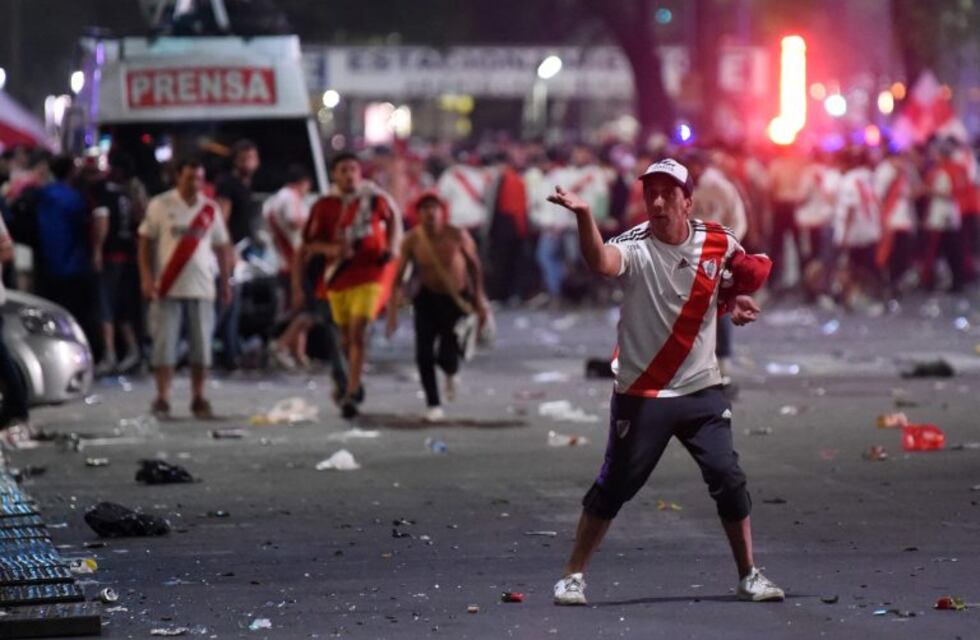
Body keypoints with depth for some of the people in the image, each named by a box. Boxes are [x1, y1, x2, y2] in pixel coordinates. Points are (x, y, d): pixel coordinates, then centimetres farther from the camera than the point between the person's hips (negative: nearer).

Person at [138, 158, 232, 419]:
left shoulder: (210, 209, 8)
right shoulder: (160, 205, 0)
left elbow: (222, 246, 15)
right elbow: (145, 242, 1)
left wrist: (225, 281, 11)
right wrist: (146, 277, -7)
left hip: (201, 288, 3)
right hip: (167, 287, -3)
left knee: (201, 346, 4)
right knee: (164, 345, -3)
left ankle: (198, 399, 13)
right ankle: (162, 399, 2)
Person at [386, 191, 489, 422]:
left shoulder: (457, 236, -20)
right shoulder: (412, 239, -17)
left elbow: (474, 264, -4)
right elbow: (398, 276, -11)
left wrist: (479, 299, -1)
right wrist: (392, 312, -15)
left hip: (458, 299, -1)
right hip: (428, 297, 1)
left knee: (447, 356, -10)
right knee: (423, 354, -10)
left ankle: (451, 374, 31)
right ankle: (433, 405, 10)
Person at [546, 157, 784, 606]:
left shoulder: (718, 242, -2)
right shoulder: (635, 246, -14)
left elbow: (748, 272, 21)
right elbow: (602, 263, -39)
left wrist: (734, 301, 1)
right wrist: (584, 216, -56)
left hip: (701, 389, 3)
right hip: (641, 395, -3)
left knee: (729, 481, -1)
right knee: (614, 486, -1)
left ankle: (749, 577, 14)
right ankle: (573, 576, 11)